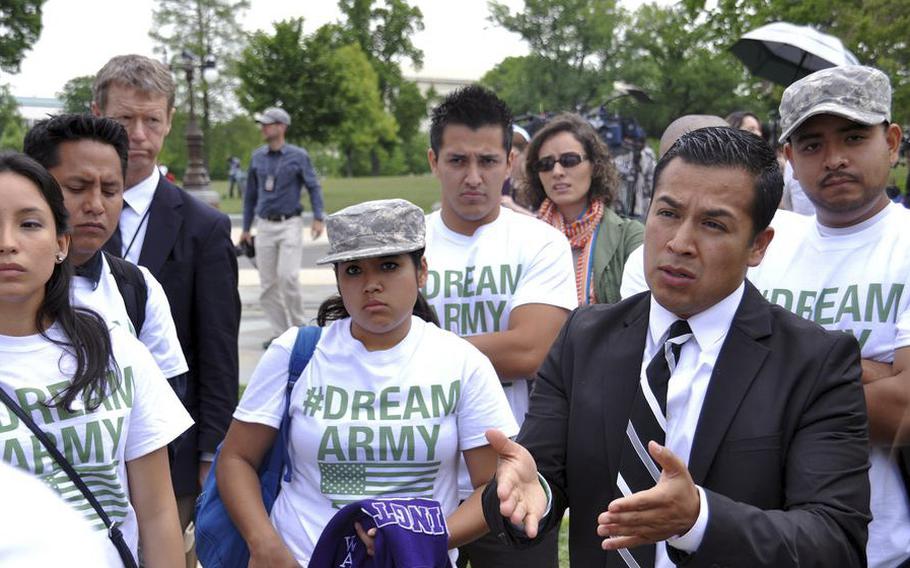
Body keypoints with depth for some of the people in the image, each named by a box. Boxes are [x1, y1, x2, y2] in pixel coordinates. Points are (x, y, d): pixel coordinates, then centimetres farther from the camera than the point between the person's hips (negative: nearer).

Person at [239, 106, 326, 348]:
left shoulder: (298, 155, -3)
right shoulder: (257, 156, 9)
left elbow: (314, 186, -3)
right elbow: (250, 194, 15)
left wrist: (318, 217, -17)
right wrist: (246, 228, 14)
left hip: (290, 224, -4)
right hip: (264, 226, 4)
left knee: (287, 276, -15)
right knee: (267, 283, 4)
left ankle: (298, 326, 3)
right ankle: (280, 333, 14)